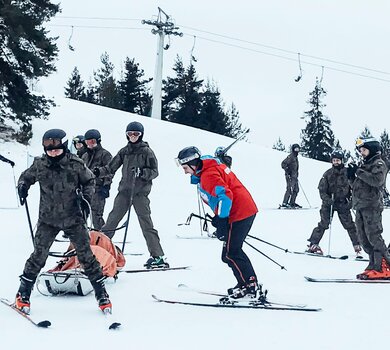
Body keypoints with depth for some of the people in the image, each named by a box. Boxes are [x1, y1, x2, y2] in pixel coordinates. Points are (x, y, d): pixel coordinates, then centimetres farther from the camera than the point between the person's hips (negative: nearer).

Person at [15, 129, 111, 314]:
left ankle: (101, 294, 12)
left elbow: (89, 180, 6)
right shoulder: (39, 165, -7)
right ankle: (23, 294, 12)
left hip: (74, 218, -1)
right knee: (39, 255, -3)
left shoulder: (76, 164, -10)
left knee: (86, 255, 1)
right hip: (48, 219, 1)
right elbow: (26, 177, 11)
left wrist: (85, 197, -9)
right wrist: (22, 186, -10)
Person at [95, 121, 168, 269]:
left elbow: (154, 172, -4)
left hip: (141, 192, -4)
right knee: (111, 221, 3)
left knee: (146, 224, -9)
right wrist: (99, 172, -5)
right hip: (125, 190, 4)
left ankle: (158, 257, -7)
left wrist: (142, 172, -21)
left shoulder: (146, 151, 1)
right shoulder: (124, 151, 14)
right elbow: (111, 168, 13)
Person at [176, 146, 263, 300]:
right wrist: (219, 217, 24)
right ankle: (246, 284, 20)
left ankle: (251, 286, -3)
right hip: (247, 209, 11)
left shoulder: (208, 175, -16)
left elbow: (225, 196, -26)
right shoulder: (212, 166, 17)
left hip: (238, 214, -11)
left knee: (230, 253, -6)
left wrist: (222, 222, -26)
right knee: (233, 251, 16)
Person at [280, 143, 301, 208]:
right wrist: (287, 170, -23)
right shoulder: (290, 157, -10)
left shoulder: (296, 157, 18)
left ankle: (292, 203, 16)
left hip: (294, 176, 10)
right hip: (290, 176, -10)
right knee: (290, 189, -14)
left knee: (296, 189, 10)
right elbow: (283, 164, -17)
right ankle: (284, 203, -13)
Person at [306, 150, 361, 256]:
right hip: (329, 203, -1)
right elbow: (322, 189, -2)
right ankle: (313, 245, 2)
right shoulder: (328, 174, -2)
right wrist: (327, 199, -18)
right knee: (323, 224, -6)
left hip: (343, 204, 1)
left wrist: (352, 200, -2)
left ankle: (357, 247, 8)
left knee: (349, 225, -2)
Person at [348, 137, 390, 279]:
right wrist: (352, 176, 5)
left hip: (372, 205, -9)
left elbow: (377, 180, -21)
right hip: (360, 206, 9)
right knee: (363, 238, 6)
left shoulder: (379, 164, -3)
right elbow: (358, 185, 24)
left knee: (373, 236, -12)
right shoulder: (364, 165, 22)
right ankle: (374, 264, 9)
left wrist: (359, 172, -18)